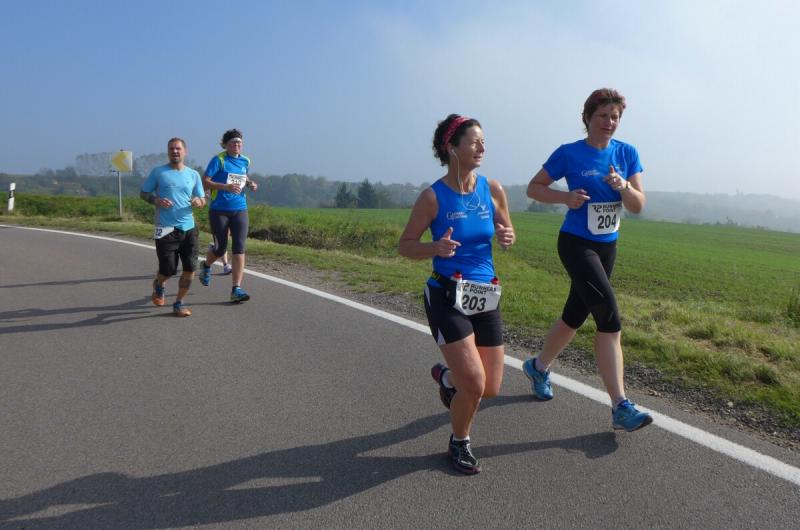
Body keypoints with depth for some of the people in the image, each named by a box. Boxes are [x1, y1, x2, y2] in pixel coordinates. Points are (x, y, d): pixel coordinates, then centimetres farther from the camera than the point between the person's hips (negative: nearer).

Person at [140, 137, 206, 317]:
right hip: (166, 229, -3)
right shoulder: (158, 172, 3)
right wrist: (156, 201, -12)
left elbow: (202, 200, 13)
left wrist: (198, 202, -11)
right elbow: (143, 193, 9)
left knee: (190, 269, -2)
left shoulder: (193, 174, 11)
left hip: (189, 228, 3)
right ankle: (158, 285, 34)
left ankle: (178, 304, 16)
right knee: (168, 270, -3)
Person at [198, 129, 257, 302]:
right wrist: (226, 187, -24)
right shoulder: (218, 160, -6)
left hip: (240, 210, 4)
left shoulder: (245, 161, 11)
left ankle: (236, 290, -6)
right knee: (221, 248, 6)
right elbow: (205, 182, -12)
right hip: (219, 211, -4)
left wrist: (250, 184, 7)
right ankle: (206, 266, 42)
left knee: (239, 249, -7)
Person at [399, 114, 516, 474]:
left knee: (491, 389, 9)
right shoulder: (433, 197, -11)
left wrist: (507, 238, -10)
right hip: (447, 298, -5)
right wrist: (435, 248, -25)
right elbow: (405, 246, -5)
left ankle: (446, 376, 43)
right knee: (474, 384, -11)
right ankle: (459, 444, 20)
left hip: (485, 297, 5)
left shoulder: (492, 190, 0)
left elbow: (507, 231, 14)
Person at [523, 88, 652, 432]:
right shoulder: (569, 154, -8)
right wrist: (565, 197, -18)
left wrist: (623, 186, -20)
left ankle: (538, 367, 39)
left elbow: (638, 206, 1)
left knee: (575, 316, 15)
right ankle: (620, 407, -15)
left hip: (607, 246, 6)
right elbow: (534, 188, -1)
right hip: (576, 244, -6)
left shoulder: (627, 153, 4)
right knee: (609, 316, -19)